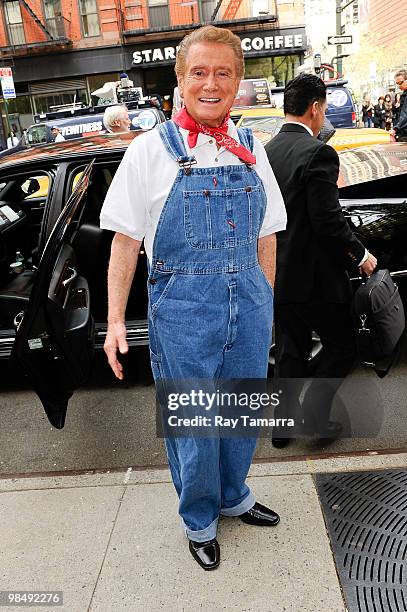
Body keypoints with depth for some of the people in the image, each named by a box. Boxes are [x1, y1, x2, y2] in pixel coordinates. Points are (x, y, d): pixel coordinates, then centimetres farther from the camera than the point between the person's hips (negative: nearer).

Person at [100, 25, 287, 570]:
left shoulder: (252, 150, 7)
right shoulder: (151, 150, -4)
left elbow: (265, 237, 13)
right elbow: (126, 239, -4)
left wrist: (265, 302, 12)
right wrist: (116, 320, -8)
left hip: (250, 305, 4)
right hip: (183, 308, -4)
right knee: (192, 425, 9)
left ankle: (233, 496, 45)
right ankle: (199, 520, 35)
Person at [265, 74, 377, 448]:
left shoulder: (268, 151, 7)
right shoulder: (318, 153, -17)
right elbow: (329, 221, -20)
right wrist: (361, 255, -6)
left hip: (278, 274, 8)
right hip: (313, 276, -7)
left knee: (290, 349, 18)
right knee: (341, 346, 12)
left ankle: (285, 424, 26)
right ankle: (315, 416, 11)